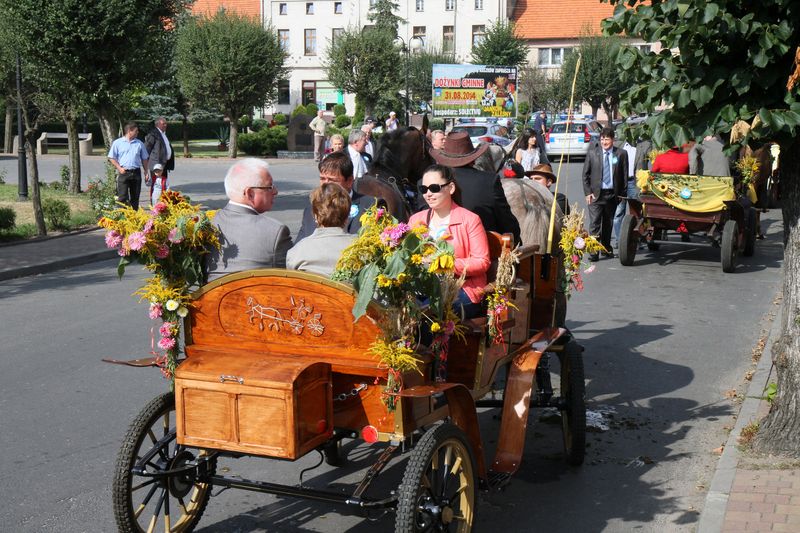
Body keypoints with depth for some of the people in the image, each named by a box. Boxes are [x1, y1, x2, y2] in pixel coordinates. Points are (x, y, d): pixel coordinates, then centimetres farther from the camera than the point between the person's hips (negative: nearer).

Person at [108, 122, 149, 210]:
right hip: (123, 173, -3)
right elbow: (111, 157, 2)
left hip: (136, 173, 3)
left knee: (135, 198, 8)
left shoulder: (139, 143, 11)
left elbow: (144, 159, 16)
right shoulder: (117, 143, 2)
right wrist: (119, 168, -9)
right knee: (122, 197, -7)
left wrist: (146, 172, 9)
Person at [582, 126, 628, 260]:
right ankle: (593, 251, -8)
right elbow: (585, 174, 4)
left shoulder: (621, 154, 2)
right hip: (596, 194, -1)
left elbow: (624, 175, 5)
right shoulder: (592, 153, 2)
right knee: (595, 223, -9)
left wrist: (621, 193, -1)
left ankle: (606, 248, 27)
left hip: (612, 194, 1)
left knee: (608, 223, 13)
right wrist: (588, 192, -4)